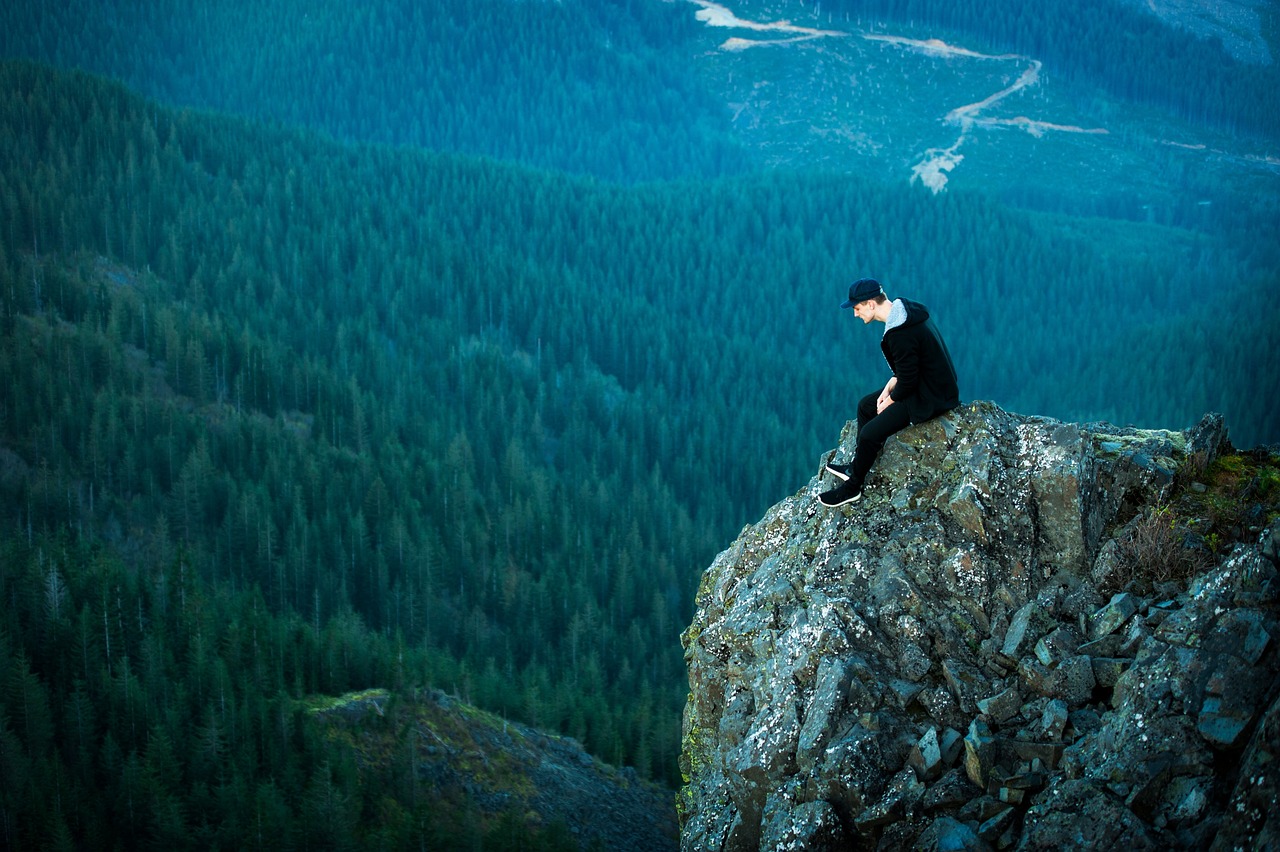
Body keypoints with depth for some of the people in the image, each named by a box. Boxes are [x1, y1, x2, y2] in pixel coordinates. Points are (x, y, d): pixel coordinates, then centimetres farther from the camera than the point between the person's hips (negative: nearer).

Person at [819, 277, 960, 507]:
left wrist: (888, 401, -7)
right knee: (865, 405, 19)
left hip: (929, 399, -11)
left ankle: (852, 487, 8)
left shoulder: (900, 333, -29)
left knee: (870, 434, -12)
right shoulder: (905, 311, 3)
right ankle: (856, 467, 30)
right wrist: (889, 387, 6)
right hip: (931, 385, 11)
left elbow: (907, 380, -23)